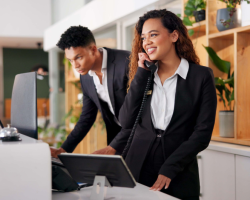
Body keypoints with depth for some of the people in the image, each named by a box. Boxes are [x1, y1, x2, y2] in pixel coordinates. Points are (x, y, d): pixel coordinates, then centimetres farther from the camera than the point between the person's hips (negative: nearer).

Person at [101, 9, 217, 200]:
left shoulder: (201, 76, -2)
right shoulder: (144, 75, 9)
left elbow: (203, 133, -7)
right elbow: (127, 122, -2)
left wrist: (169, 169, -15)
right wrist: (141, 73, -5)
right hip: (137, 172, 3)